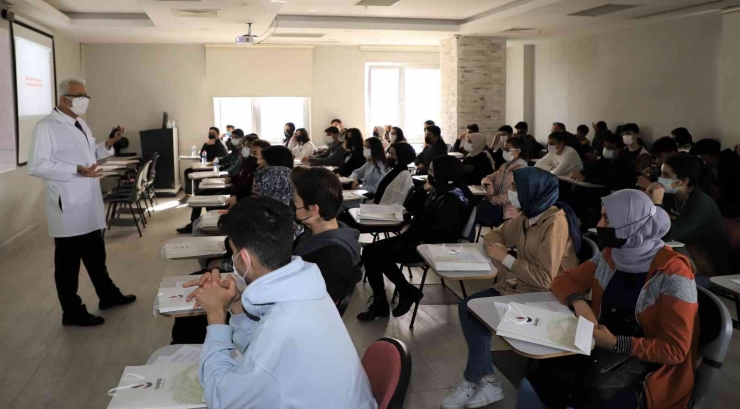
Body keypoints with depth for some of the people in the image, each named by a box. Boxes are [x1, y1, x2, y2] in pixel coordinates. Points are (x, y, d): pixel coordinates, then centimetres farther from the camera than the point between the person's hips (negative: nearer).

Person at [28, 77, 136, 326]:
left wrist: (108, 145, 7)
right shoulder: (46, 128, -14)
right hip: (68, 208, -8)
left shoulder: (81, 125, 13)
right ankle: (72, 312, 16)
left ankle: (108, 296, 35)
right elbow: (36, 166, -20)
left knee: (96, 255, 21)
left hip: (89, 205, 8)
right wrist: (77, 171, -28)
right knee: (68, 261, 4)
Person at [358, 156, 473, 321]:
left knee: (380, 254, -20)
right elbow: (412, 207, 16)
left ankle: (408, 293, -2)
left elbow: (438, 231, -24)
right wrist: (424, 190, -1)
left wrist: (410, 234, -13)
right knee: (370, 251, -3)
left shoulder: (454, 200, -16)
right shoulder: (439, 191, 11)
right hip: (419, 239, 10)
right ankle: (379, 302, -2)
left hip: (433, 246, -10)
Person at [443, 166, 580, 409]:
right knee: (467, 307, -7)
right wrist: (497, 252, -5)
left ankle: (473, 380, 6)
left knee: (478, 315, -16)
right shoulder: (528, 216, 4)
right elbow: (496, 235, 18)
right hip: (519, 285, 9)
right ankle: (487, 382, -5)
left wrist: (506, 258, -17)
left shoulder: (555, 222, -23)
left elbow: (544, 278, -27)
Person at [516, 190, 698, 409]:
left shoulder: (672, 274, -16)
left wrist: (615, 342, -25)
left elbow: (675, 350, -15)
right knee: (532, 386, -17)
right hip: (601, 350, 5)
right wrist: (578, 301, -9)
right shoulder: (610, 256, 3)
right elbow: (564, 280, 13)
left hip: (649, 368, -5)